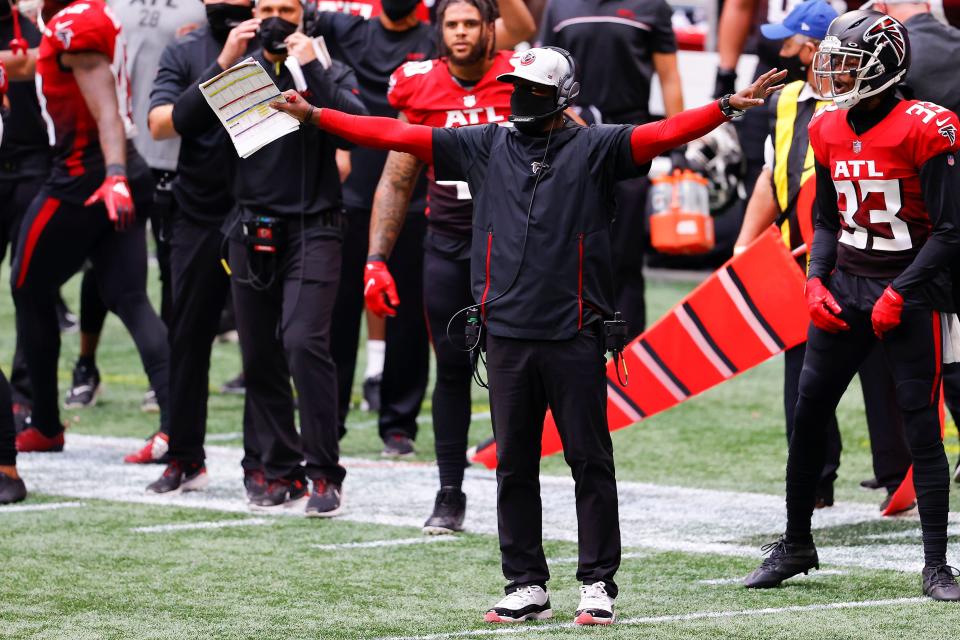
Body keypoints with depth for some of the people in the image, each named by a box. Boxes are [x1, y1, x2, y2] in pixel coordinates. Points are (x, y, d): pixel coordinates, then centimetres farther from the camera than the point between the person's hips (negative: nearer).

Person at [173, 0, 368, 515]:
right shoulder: (238, 74, 10)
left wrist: (310, 68, -15)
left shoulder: (329, 74, 3)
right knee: (260, 357, 6)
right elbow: (186, 121, -2)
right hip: (252, 233, 4)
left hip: (311, 230, -4)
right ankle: (281, 472, 17)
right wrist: (224, 63, -10)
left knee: (304, 343, -17)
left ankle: (324, 473, -11)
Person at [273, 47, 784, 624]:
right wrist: (314, 116, 6)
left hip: (575, 336, -3)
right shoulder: (487, 147, 11)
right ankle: (527, 587, 14)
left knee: (590, 461, 0)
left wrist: (728, 107, -27)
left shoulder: (594, 149, 1)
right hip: (507, 334, 4)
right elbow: (398, 135, 10)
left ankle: (598, 584, 7)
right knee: (514, 465, 7)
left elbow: (664, 134, -12)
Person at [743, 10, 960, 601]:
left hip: (910, 293, -6)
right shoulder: (830, 130, 6)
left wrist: (899, 293, -16)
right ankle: (796, 546, 22)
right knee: (809, 415, 6)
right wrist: (817, 282, 2)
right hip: (847, 287, 6)